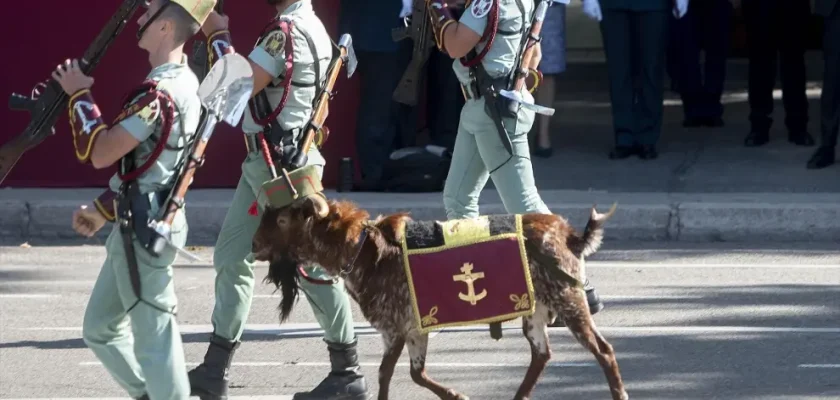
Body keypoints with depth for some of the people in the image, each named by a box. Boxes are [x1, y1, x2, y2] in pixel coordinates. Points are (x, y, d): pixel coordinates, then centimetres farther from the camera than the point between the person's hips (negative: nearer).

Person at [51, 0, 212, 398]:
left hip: (144, 228, -10)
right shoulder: (183, 82, 11)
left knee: (152, 339, -5)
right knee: (100, 329, 18)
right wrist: (103, 209, 21)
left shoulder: (160, 93, -21)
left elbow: (100, 153, -20)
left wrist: (79, 94, -8)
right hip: (140, 223, 10)